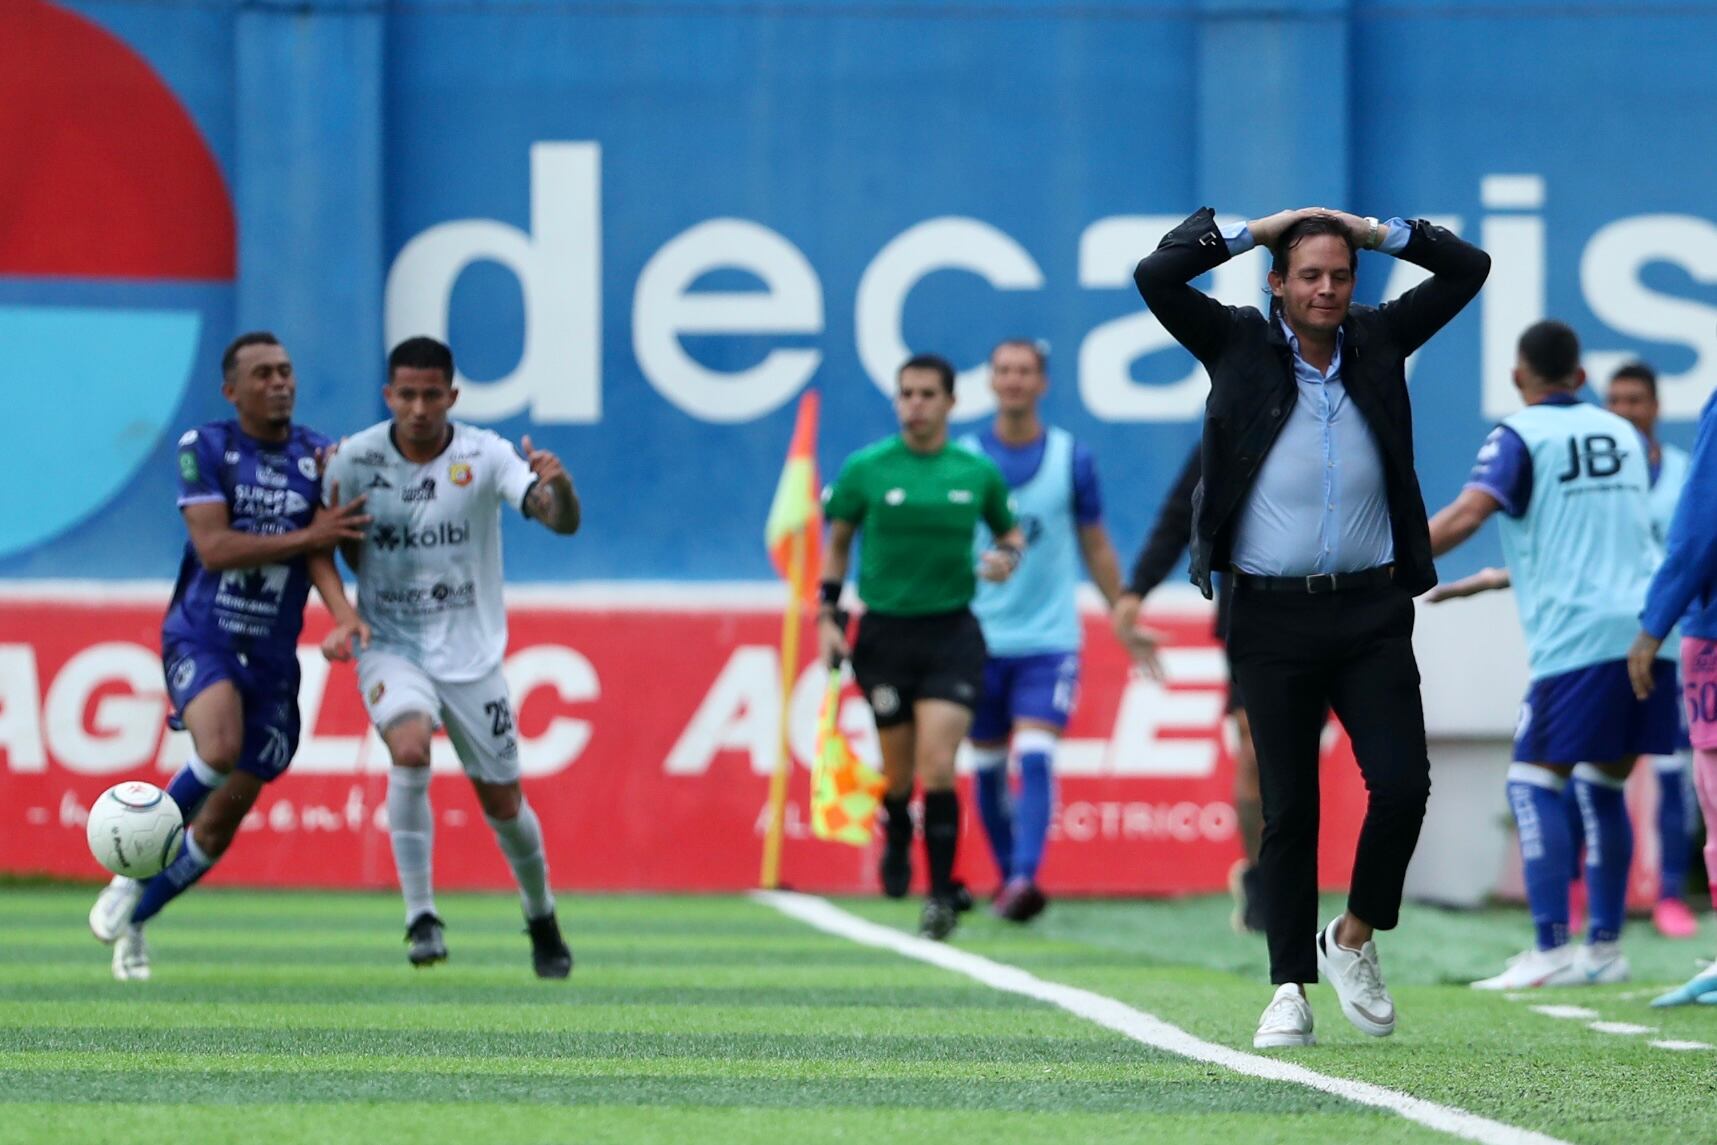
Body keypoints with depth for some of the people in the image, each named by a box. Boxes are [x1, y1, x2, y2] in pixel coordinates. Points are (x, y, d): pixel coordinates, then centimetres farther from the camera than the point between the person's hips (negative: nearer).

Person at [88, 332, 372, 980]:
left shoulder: (317, 456, 5)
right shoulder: (205, 448, -3)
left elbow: (320, 548, -6)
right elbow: (214, 547, -13)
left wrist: (343, 613, -26)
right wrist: (310, 535, -15)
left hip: (272, 656, 4)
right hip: (201, 637, -4)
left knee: (223, 820, 3)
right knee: (220, 749, -33)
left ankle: (132, 923, 23)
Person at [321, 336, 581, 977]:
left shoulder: (484, 456, -11)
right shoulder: (355, 460, -8)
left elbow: (562, 522, -21)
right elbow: (344, 552, 7)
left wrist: (558, 487, -44)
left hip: (471, 654, 1)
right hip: (392, 649, -1)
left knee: (502, 803, 7)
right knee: (410, 749, -30)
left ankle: (542, 921, 34)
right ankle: (421, 915, -23)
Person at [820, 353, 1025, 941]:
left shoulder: (978, 473, 2)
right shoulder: (865, 469, -1)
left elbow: (1010, 529, 18)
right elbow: (837, 542, 11)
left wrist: (1007, 554, -5)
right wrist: (828, 615, 5)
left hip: (951, 633, -1)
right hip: (884, 633, 1)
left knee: (937, 767, -14)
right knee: (898, 772, 7)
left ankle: (942, 894, -9)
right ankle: (895, 841, 41)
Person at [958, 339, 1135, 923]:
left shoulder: (1071, 458, 2)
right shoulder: (962, 459, 2)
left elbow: (1097, 548, 11)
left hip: (1049, 640, -2)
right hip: (980, 637, 2)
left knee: (1035, 759, -17)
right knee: (988, 767, 8)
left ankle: (1025, 878, -25)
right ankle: (1008, 876, 25)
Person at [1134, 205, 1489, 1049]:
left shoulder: (1378, 342, 9)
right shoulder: (1240, 346, 2)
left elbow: (1467, 270, 12)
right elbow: (1156, 277, -7)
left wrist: (1377, 233, 5)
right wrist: (1253, 230, -2)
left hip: (1371, 610, 2)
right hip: (1274, 615, -2)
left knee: (1403, 783, -9)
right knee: (1288, 809, 2)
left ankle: (1353, 940, 13)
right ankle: (1290, 989, 9)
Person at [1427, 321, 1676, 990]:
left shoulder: (1519, 437, -1)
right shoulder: (1623, 434, 20)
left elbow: (1467, 513, -16)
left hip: (1578, 635, -6)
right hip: (1644, 626, 6)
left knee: (1534, 783, -4)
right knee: (1602, 786, 15)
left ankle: (1551, 951, -14)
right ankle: (1606, 948, 15)